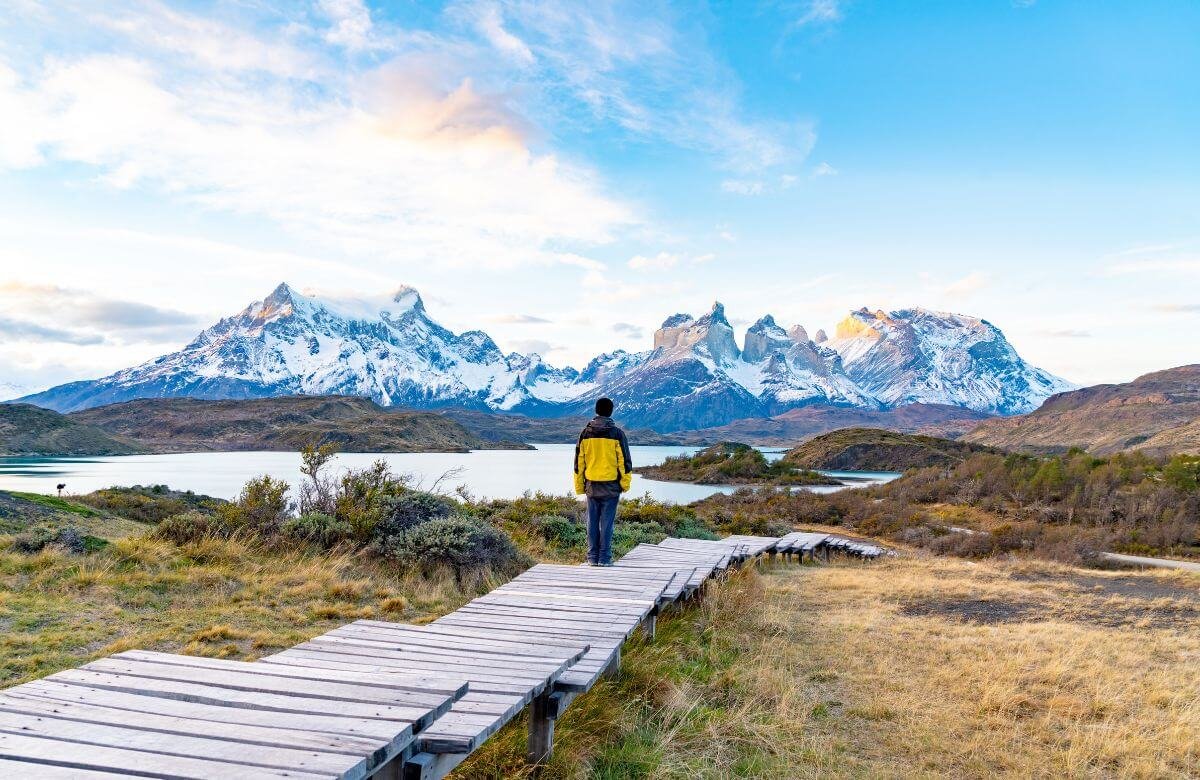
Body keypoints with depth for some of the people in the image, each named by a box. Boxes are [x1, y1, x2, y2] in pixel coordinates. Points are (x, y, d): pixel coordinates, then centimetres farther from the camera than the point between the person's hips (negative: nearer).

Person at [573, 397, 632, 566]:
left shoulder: (585, 433, 2)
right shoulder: (616, 433, -6)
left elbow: (579, 461, 6)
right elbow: (624, 460, -4)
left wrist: (579, 485, 14)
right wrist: (625, 483, 6)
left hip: (591, 485, 2)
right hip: (611, 486, -2)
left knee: (592, 522, 9)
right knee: (607, 522, 2)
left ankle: (592, 557, 11)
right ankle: (604, 557, 4)